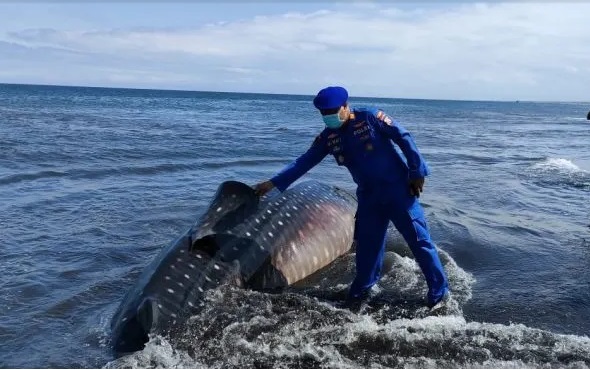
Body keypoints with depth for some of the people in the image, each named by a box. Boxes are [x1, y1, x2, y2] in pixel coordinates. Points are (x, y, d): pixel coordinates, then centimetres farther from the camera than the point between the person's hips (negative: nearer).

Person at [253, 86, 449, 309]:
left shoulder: (371, 118, -13)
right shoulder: (328, 137, 1)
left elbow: (404, 139, -10)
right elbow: (304, 162, 3)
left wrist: (417, 173, -11)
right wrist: (274, 183, -1)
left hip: (397, 189, -5)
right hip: (368, 195, 5)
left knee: (418, 239, 0)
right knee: (367, 243, 10)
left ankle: (439, 291, 12)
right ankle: (364, 288, 30)